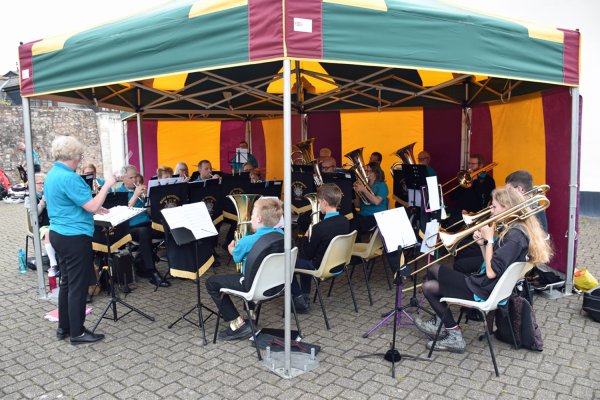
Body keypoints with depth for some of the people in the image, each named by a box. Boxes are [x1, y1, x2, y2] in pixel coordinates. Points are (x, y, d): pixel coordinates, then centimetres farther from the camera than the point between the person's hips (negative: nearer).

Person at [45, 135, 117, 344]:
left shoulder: (51, 176, 11)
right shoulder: (69, 178, -21)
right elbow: (91, 206, -22)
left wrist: (93, 209, 19)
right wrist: (107, 185, -12)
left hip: (59, 233, 10)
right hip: (75, 237, -10)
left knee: (67, 282, 17)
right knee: (78, 285, -1)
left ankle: (64, 327, 27)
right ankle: (77, 332, 9)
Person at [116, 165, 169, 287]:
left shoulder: (139, 189, 20)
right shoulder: (119, 192, 5)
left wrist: (146, 195, -3)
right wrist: (135, 195, -15)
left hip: (147, 223, 5)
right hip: (130, 227, -5)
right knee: (144, 232, -39)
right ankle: (152, 273, -37)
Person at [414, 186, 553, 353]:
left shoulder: (516, 236, -22)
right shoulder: (511, 230, 9)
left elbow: (491, 272, -27)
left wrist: (489, 239, -19)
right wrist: (482, 243, -2)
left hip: (485, 290, -10)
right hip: (484, 282, 10)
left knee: (428, 287, -4)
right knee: (434, 269, 14)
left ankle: (454, 336, 6)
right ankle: (439, 322, 19)